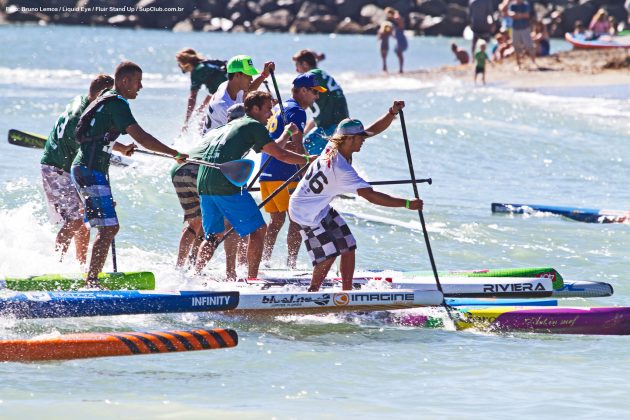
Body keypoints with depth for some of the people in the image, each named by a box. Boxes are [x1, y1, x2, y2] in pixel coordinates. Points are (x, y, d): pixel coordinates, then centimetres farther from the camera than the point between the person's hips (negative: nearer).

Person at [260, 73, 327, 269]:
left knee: (277, 220, 14)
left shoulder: (278, 108, 20)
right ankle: (291, 264, -10)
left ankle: (264, 262, 10)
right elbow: (297, 146, -18)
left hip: (266, 174, 9)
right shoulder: (296, 111, -9)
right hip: (284, 175, -9)